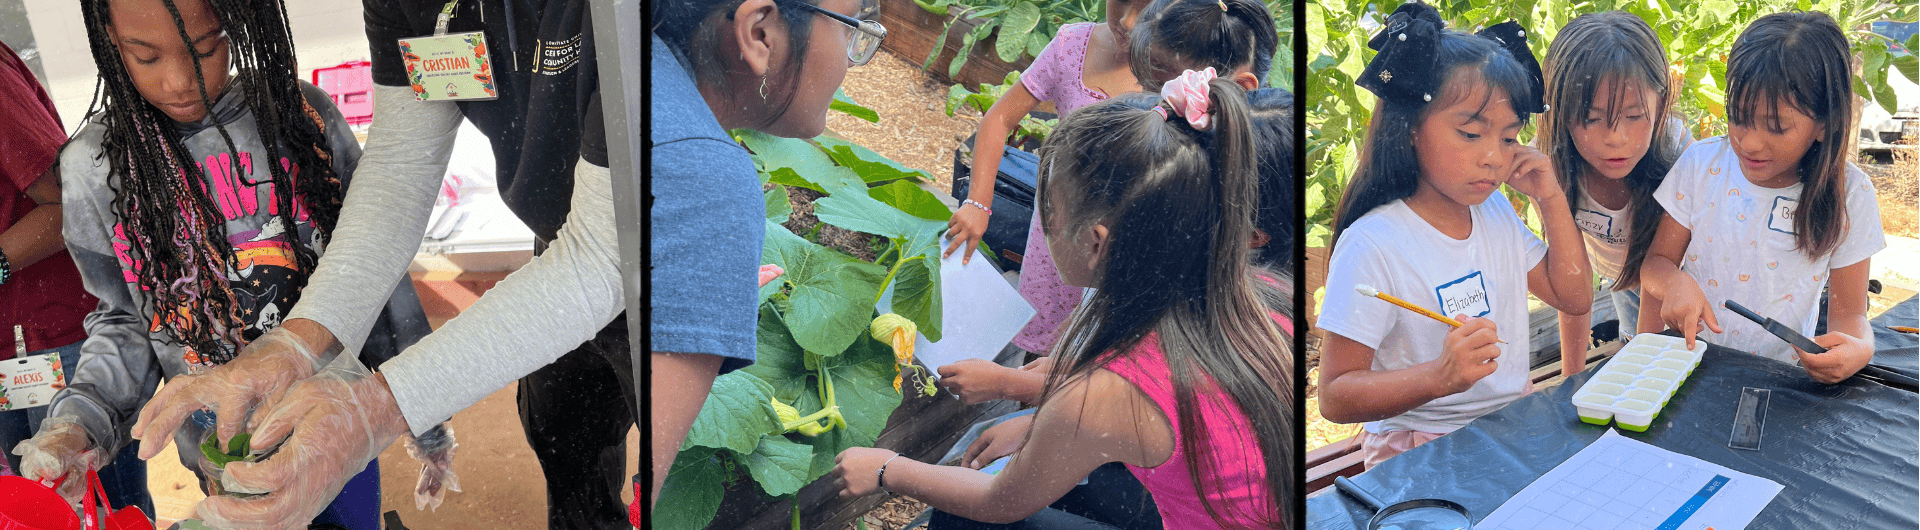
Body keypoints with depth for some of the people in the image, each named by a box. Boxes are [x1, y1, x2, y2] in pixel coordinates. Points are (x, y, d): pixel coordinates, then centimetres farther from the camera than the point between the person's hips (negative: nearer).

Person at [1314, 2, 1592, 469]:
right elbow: (1335, 397, -20)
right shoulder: (1373, 245, -20)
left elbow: (1574, 297, 15)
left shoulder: (1495, 213, 6)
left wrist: (1551, 198, 4)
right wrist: (1440, 376, -35)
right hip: (1420, 451, -8)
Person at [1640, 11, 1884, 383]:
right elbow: (1656, 262, 2)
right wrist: (1676, 281, -22)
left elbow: (1849, 314, -1)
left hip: (1779, 380, 3)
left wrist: (1859, 349, -25)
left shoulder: (1849, 195, -4)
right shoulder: (1701, 164, -2)